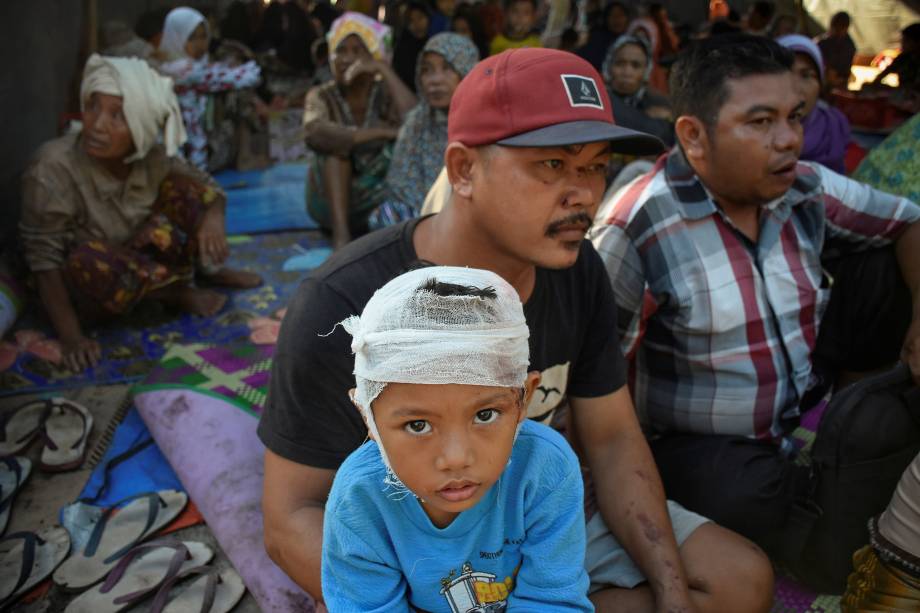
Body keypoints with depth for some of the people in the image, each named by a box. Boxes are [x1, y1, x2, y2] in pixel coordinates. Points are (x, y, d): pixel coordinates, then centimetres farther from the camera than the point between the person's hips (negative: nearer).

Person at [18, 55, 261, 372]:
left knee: (184, 186, -11)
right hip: (82, 287, -4)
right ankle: (177, 291, -12)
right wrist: (71, 336, -30)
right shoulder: (54, 168, -29)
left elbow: (206, 185, -1)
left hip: (140, 257, 4)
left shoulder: (151, 158, -15)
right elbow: (43, 256, -25)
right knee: (92, 260, -39)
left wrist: (214, 218, -25)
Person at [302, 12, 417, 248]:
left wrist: (384, 69, -21)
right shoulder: (321, 96, -2)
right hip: (332, 202, 1)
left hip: (380, 200, 0)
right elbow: (315, 132, -26)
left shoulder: (386, 95, -2)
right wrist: (377, 133, -31)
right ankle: (341, 234, -34)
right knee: (335, 142, -24)